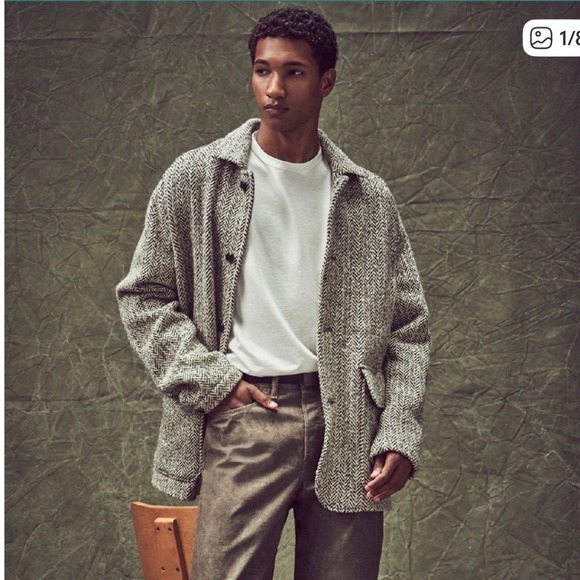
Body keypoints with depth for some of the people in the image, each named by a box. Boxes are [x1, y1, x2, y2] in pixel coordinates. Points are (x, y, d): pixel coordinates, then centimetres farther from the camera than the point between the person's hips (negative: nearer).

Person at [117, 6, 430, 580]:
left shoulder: (368, 198, 9)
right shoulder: (196, 179, 4)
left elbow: (407, 325, 10)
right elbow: (143, 296, 6)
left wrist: (400, 433, -1)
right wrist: (212, 382, -4)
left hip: (348, 422, 2)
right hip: (243, 412, -2)